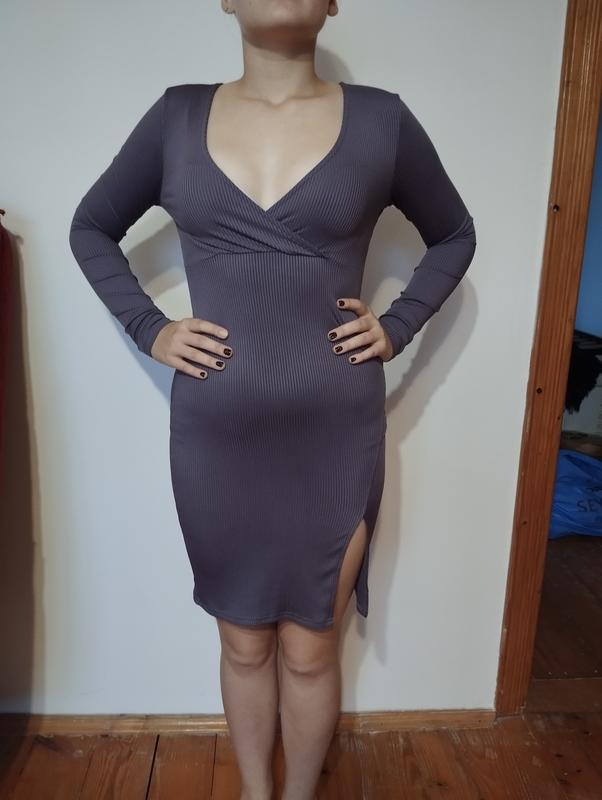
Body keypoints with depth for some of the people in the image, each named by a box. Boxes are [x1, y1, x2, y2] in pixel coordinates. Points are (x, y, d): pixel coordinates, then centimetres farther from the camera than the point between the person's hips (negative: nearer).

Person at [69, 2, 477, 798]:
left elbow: (454, 235, 14)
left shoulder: (380, 120, 1)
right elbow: (92, 228, 15)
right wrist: (149, 328, 2)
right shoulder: (178, 116, 4)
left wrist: (398, 326, 1)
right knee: (244, 644, 18)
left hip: (334, 436, -1)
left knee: (309, 649, 14)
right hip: (215, 438, 1)